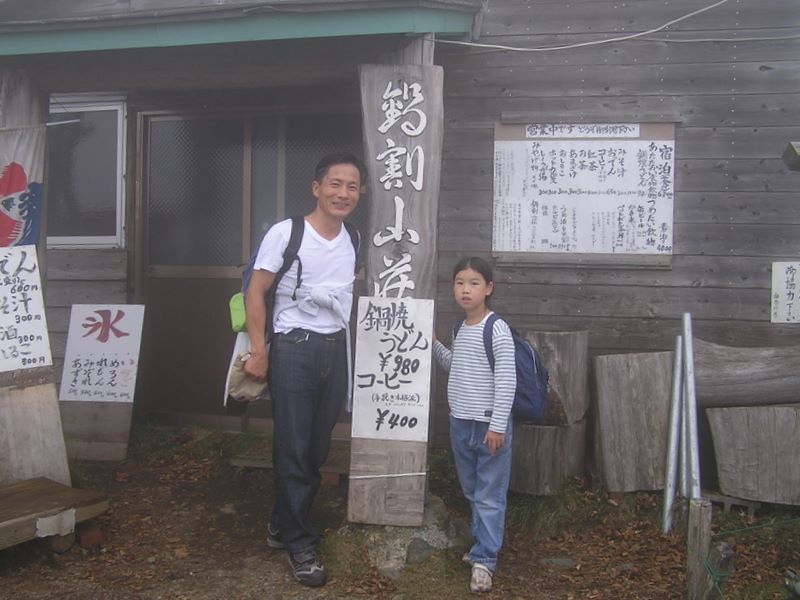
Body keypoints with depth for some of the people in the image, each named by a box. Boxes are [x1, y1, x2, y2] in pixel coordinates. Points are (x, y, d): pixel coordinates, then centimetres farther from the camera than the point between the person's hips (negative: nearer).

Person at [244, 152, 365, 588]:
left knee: (318, 447, 11)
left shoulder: (353, 240, 8)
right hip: (293, 347, -5)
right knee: (293, 449, 1)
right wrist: (258, 351, -12)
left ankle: (282, 524, 31)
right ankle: (300, 544, 15)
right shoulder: (285, 233, -10)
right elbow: (256, 293, -7)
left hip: (335, 348, 6)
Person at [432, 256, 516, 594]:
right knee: (472, 492, 18)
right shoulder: (460, 328, 9)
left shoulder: (497, 329, -14)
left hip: (489, 425, -7)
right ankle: (483, 544, 32)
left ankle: (484, 559, 8)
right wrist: (434, 345, 12)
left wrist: (497, 426, -20)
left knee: (490, 496, 0)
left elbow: (506, 380, -17)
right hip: (460, 423, 8)